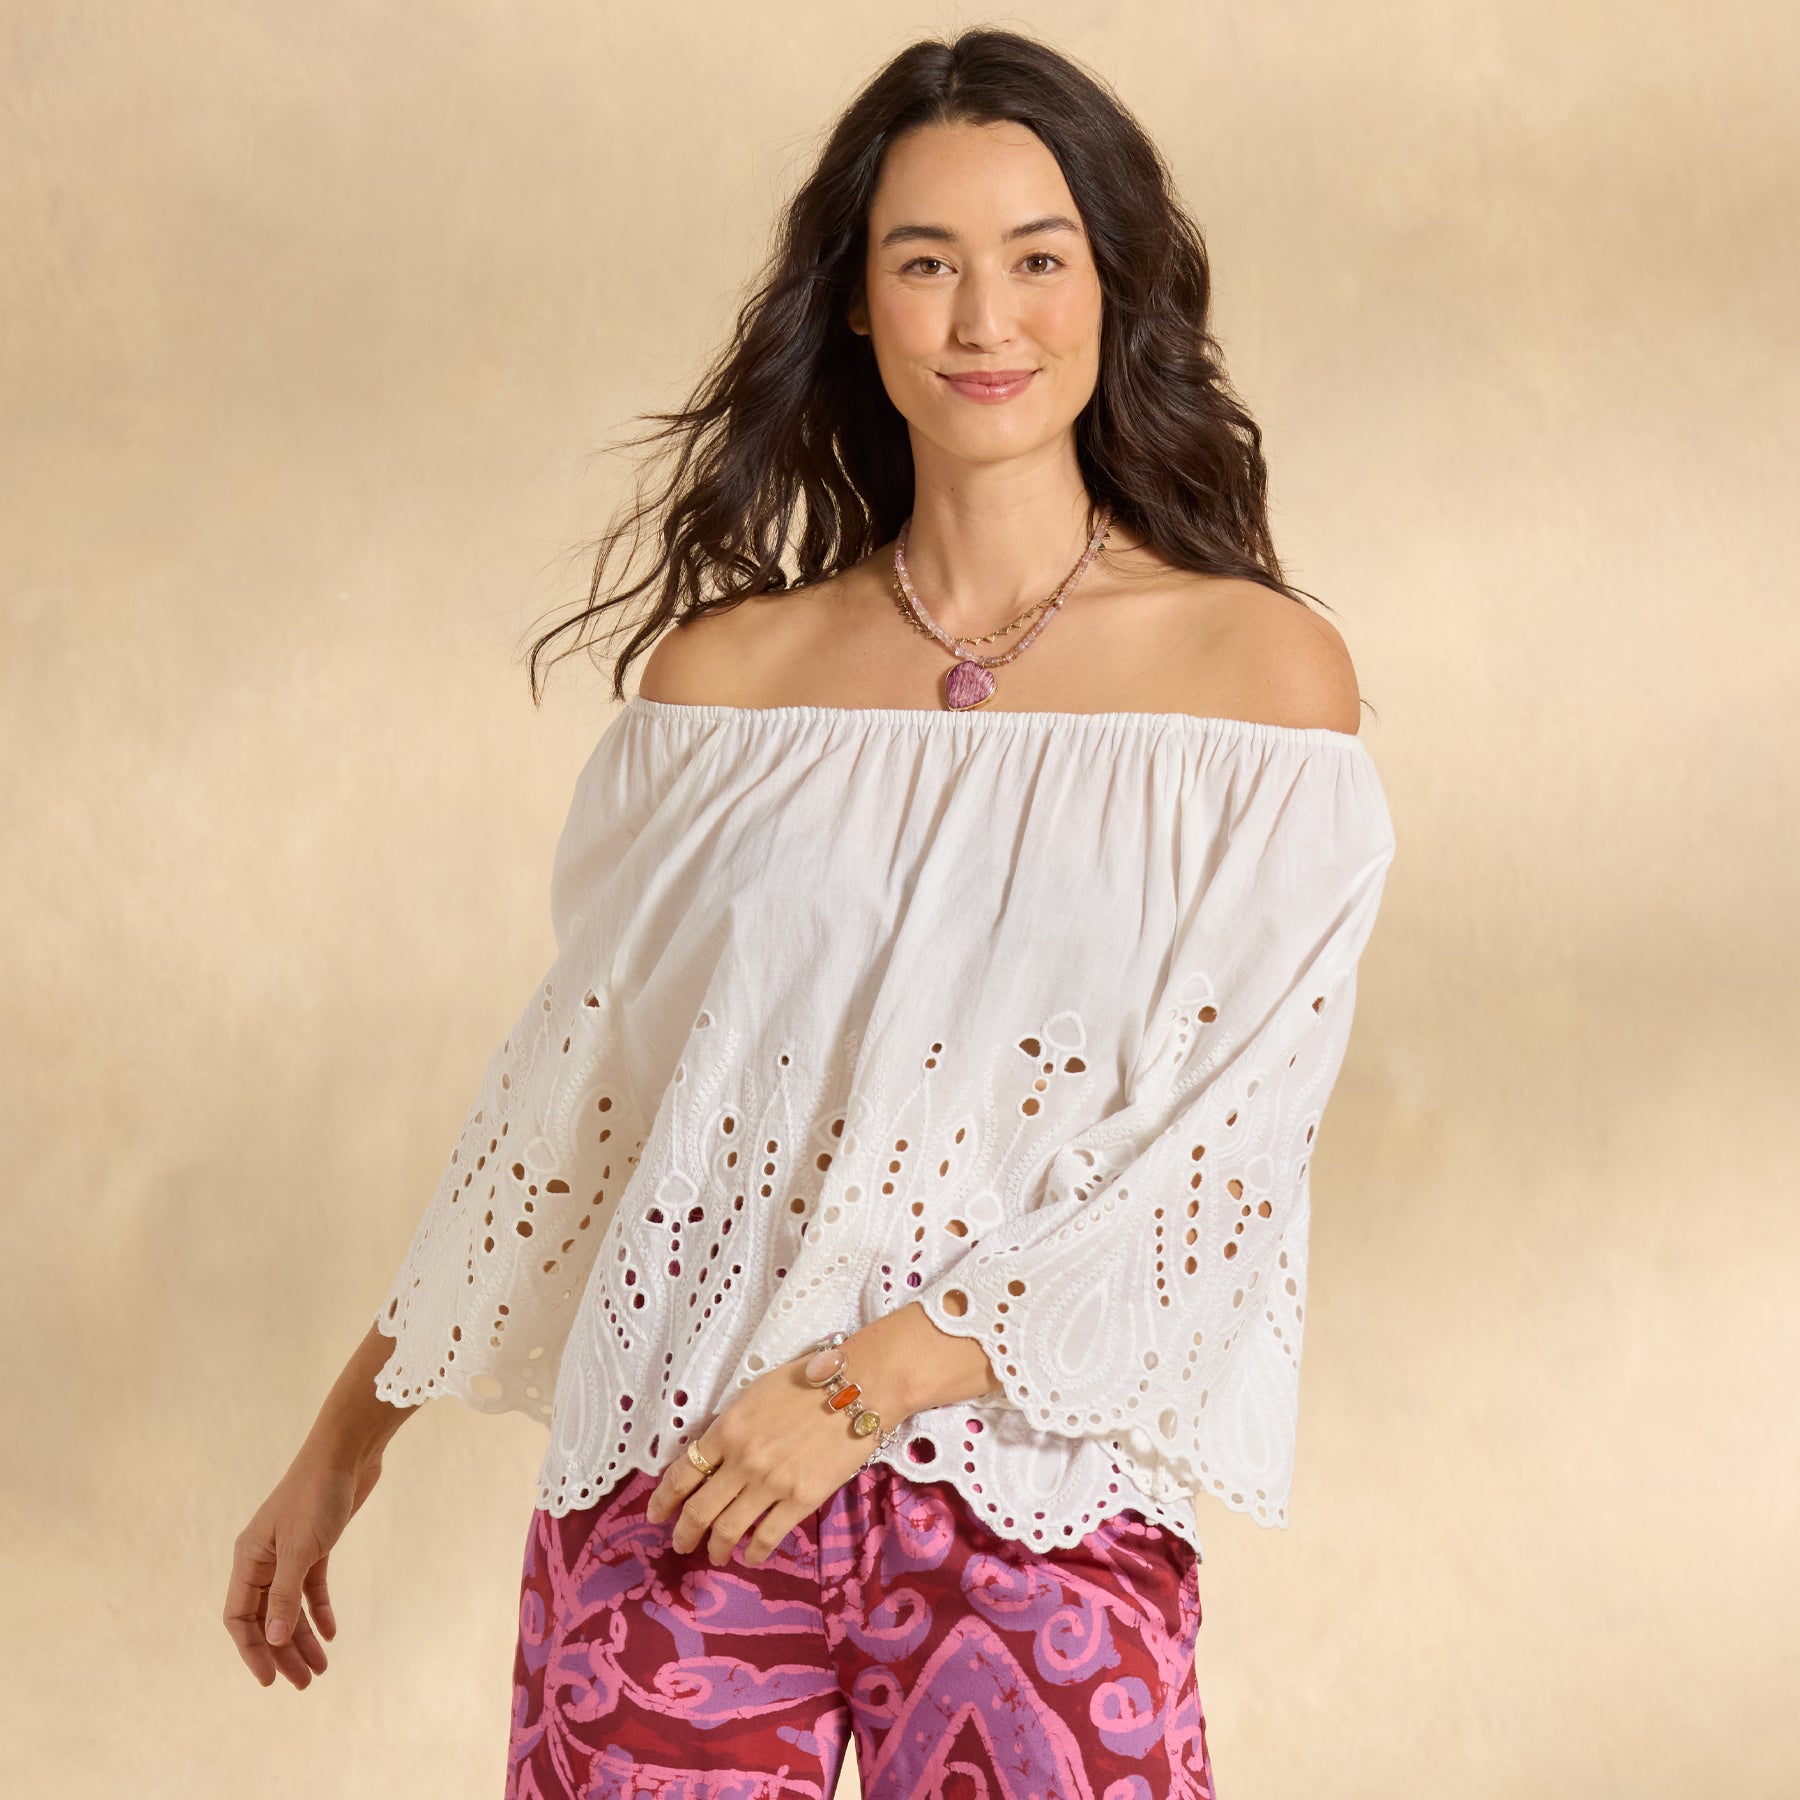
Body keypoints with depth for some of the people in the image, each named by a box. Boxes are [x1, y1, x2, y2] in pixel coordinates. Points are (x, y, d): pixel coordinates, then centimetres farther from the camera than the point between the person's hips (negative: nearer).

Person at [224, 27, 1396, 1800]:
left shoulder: (1263, 671, -2)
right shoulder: (721, 676, 5)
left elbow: (1229, 1137, -7)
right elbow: (559, 1097, 12)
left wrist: (869, 1385, -14)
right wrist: (343, 1440, 15)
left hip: (1038, 1511, -1)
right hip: (667, 1496, 2)